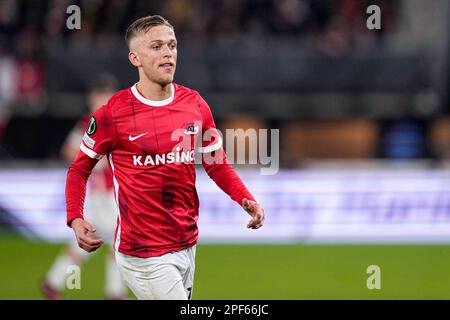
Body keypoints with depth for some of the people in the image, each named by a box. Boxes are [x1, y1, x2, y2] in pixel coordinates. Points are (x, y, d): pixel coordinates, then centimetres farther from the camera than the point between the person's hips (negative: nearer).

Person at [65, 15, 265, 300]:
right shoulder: (112, 113, -9)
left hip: (187, 245, 6)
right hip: (143, 254, -6)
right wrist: (75, 219, -15)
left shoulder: (196, 105, 4)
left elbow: (217, 164, 13)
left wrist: (246, 199, -4)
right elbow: (80, 169, 1)